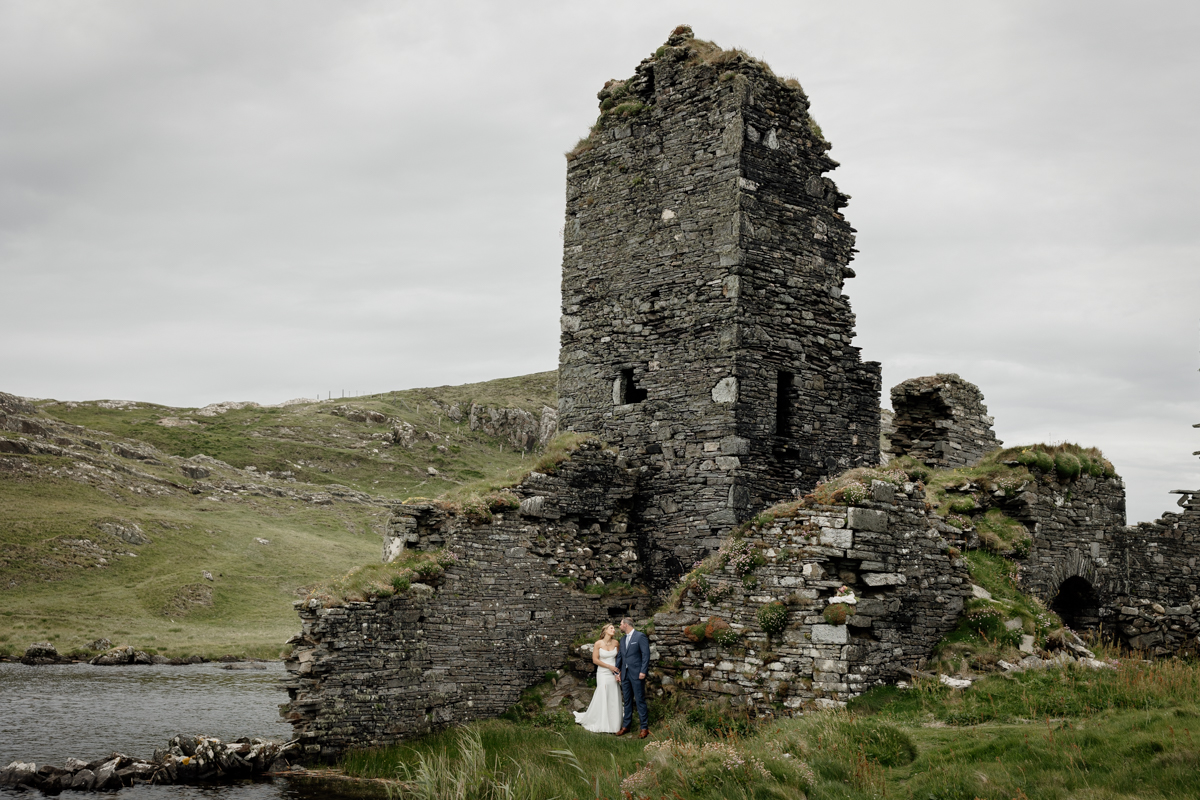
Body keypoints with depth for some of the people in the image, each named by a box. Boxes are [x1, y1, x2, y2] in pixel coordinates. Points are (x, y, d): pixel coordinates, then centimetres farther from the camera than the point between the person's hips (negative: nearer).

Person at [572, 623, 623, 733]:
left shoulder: (615, 643, 4)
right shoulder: (598, 644, -5)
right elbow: (595, 660, -7)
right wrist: (609, 666, -11)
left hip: (614, 674, 3)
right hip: (603, 674, -3)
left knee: (614, 699, 3)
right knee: (602, 698, -3)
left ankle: (613, 724, 11)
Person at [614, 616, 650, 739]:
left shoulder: (640, 636, -7)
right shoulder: (623, 639, 16)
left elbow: (646, 654, -11)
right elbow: (619, 656, 19)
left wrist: (643, 671, -17)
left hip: (637, 674, -7)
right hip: (625, 674, 7)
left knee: (640, 700, -4)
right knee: (627, 701, 12)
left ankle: (644, 728, 2)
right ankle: (626, 726, 18)